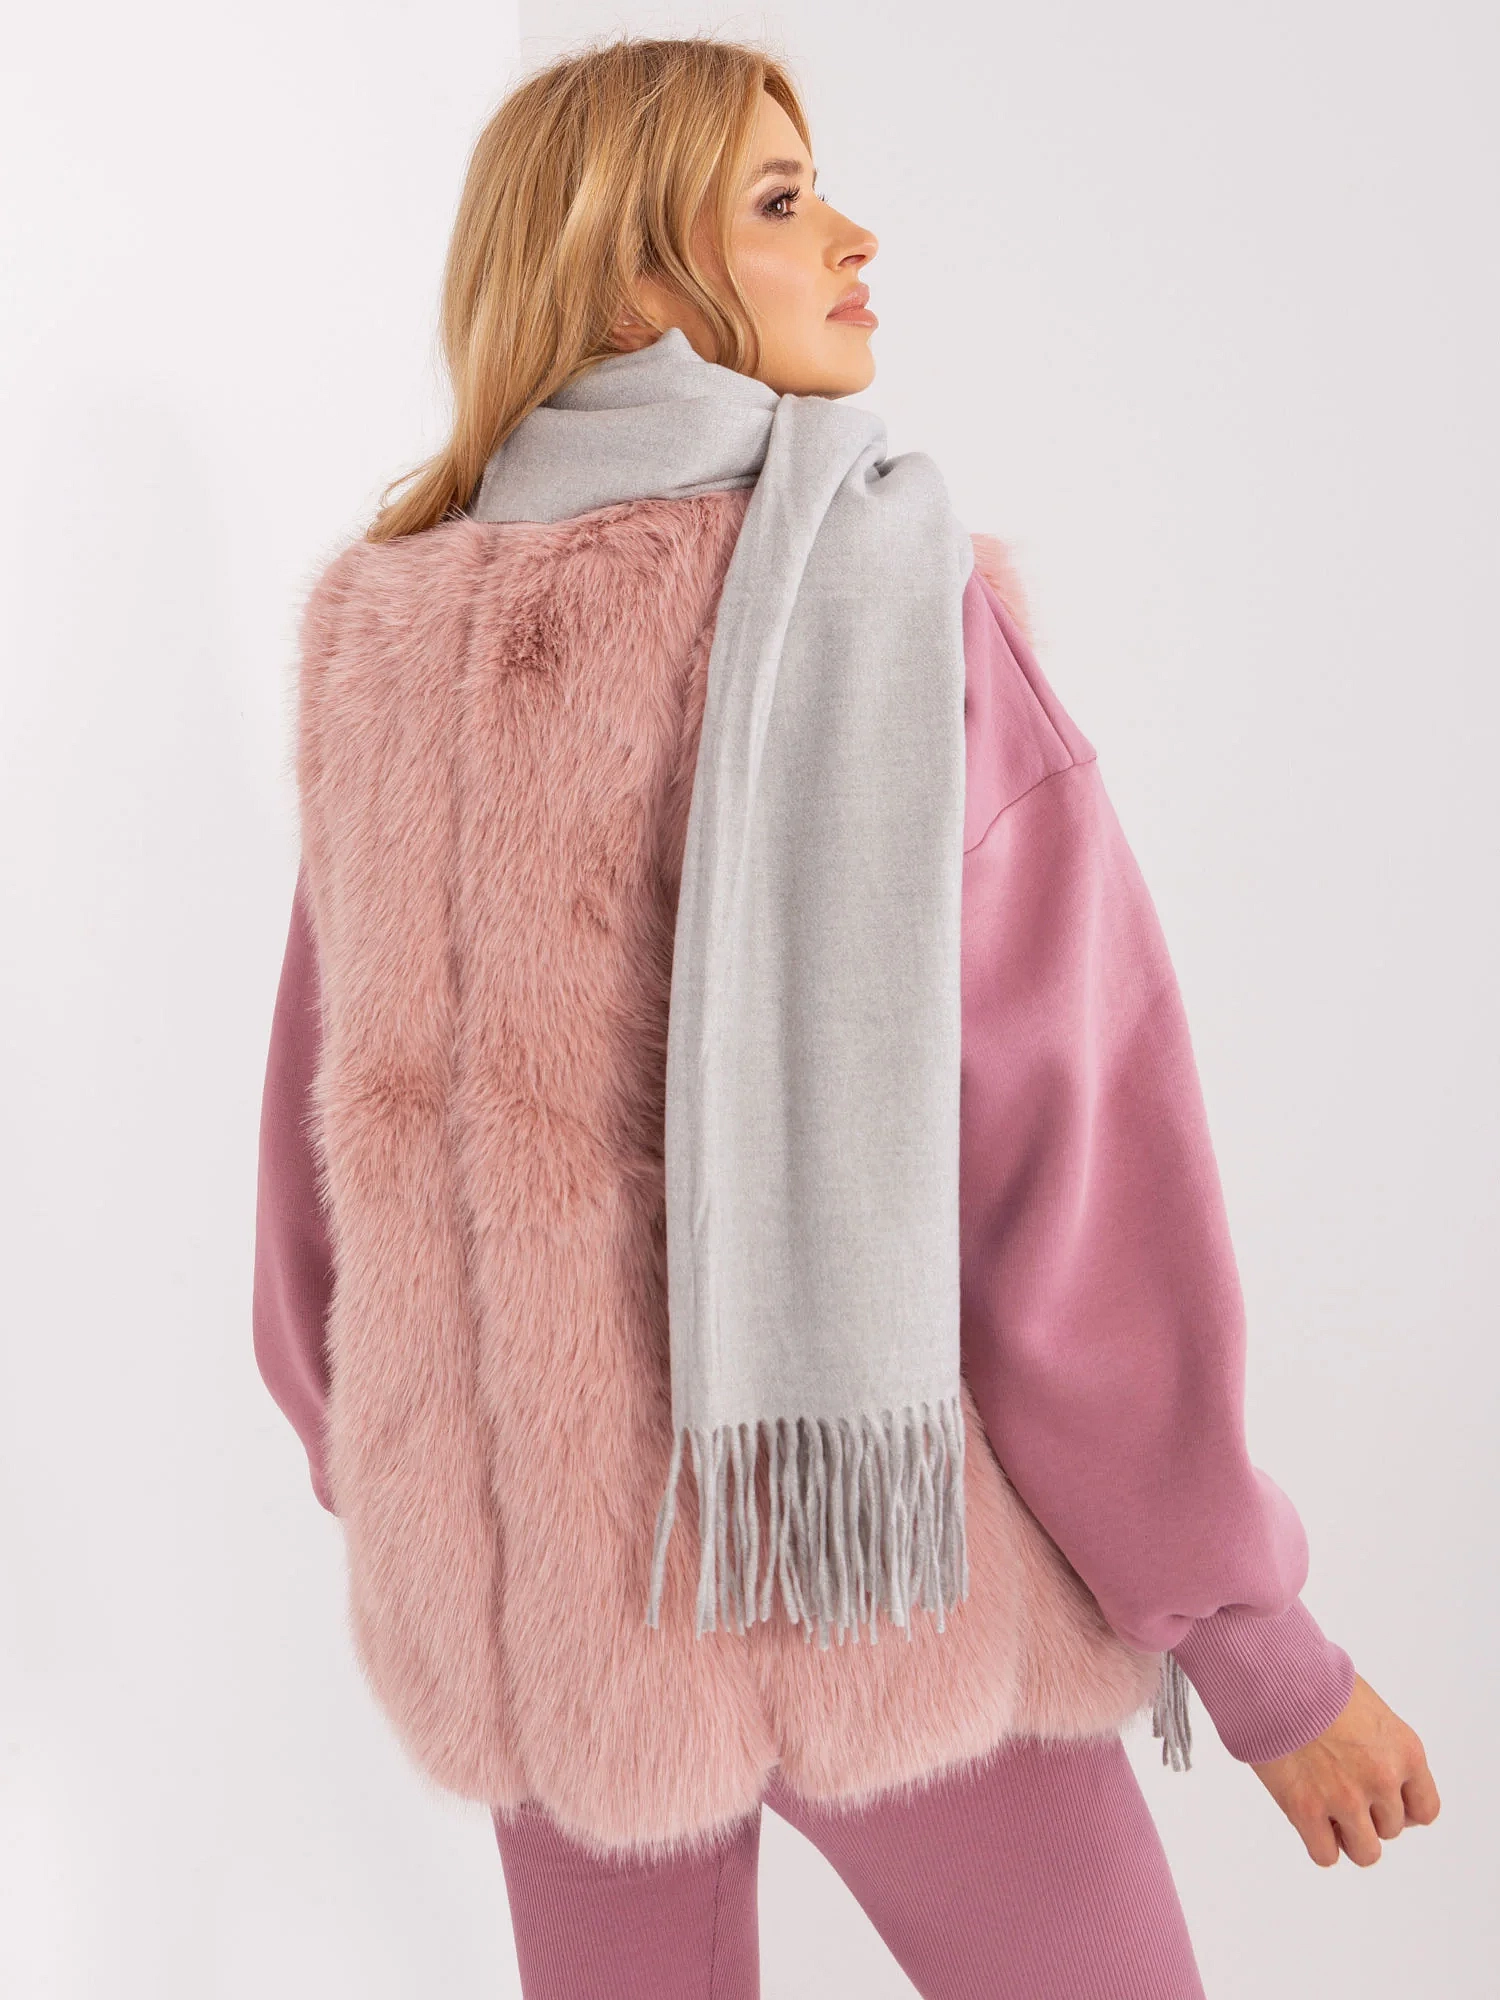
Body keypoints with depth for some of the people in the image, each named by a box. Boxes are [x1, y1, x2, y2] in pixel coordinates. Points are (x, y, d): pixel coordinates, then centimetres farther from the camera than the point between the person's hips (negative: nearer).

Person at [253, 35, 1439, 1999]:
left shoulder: (388, 633, 0)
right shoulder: (884, 587, -16)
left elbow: (337, 1113, 5)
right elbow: (1063, 1141, -18)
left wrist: (371, 1458, 21)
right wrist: (1255, 1637, -8)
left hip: (543, 1576, 5)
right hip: (868, 1550, -5)